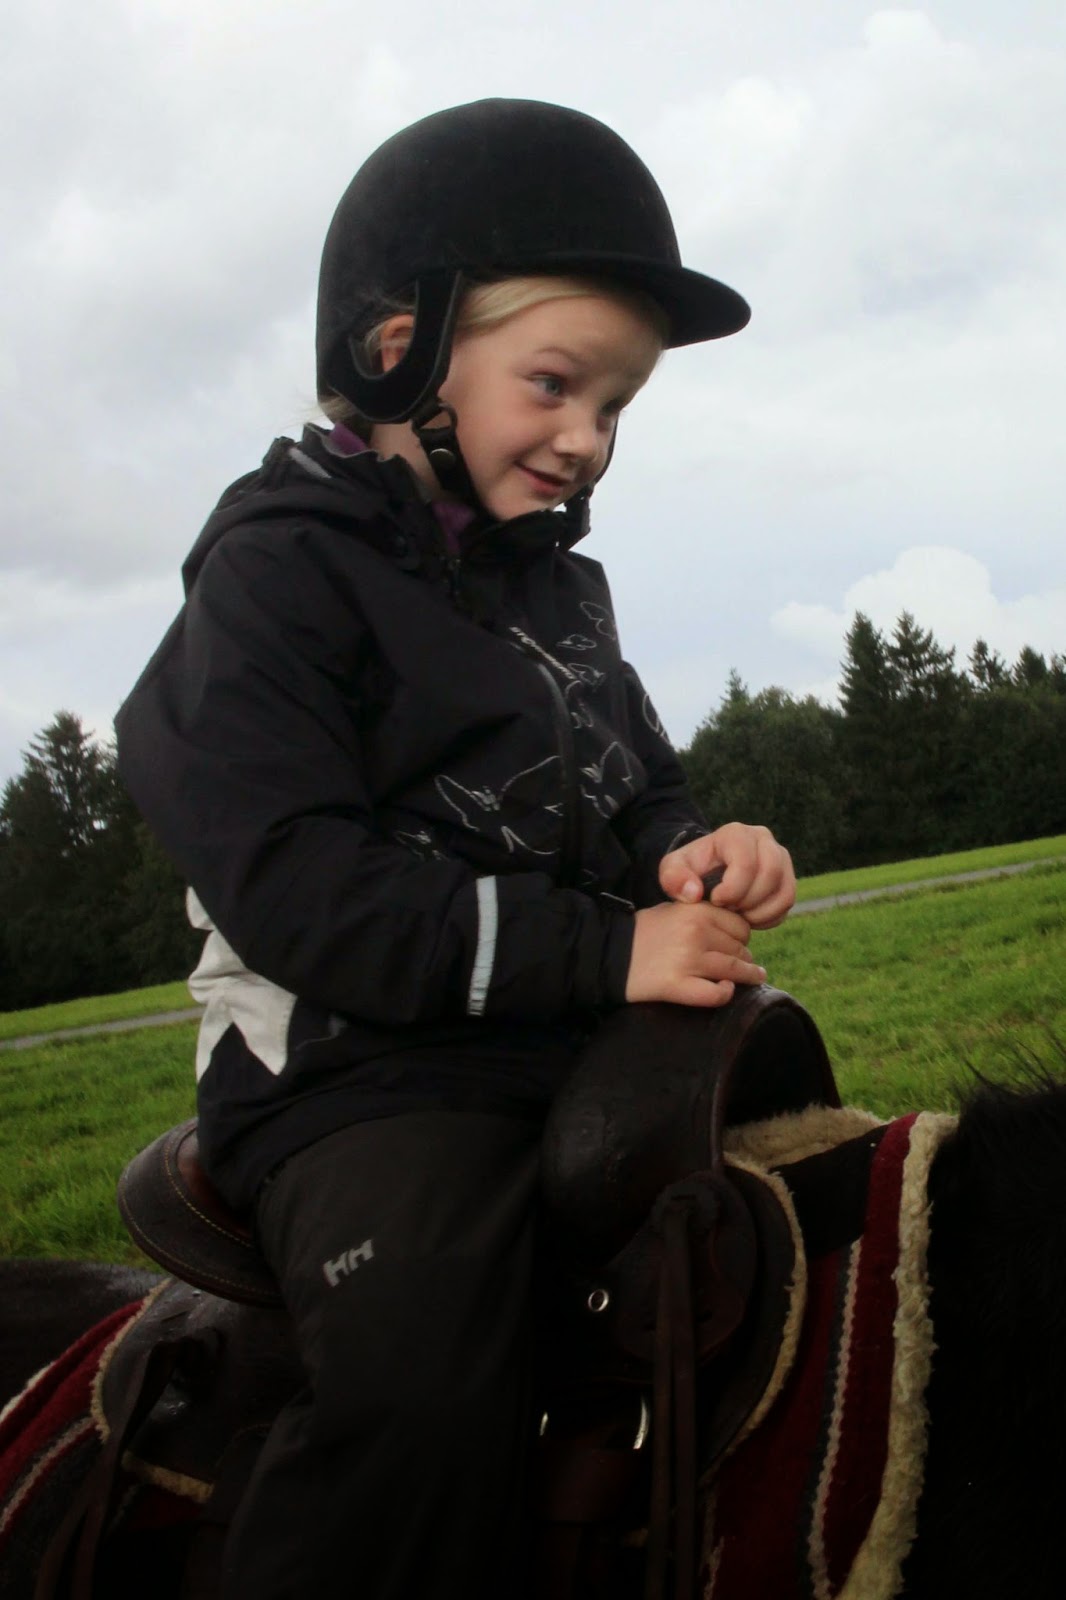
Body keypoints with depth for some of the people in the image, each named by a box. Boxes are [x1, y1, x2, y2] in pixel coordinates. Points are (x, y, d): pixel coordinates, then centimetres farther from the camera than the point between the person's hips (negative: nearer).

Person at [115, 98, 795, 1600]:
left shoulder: (557, 584, 17)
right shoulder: (281, 569, -7)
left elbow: (634, 786, 24)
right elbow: (294, 892, -17)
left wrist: (693, 853, -4)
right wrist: (604, 950, -22)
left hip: (578, 1050, 8)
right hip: (357, 1070, -8)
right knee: (431, 1394, -33)